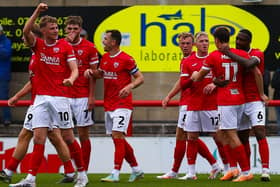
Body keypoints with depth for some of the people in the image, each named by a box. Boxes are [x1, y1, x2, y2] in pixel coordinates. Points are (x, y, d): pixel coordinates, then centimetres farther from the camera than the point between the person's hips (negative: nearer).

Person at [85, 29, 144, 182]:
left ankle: (115, 174, -16)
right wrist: (92, 72, 4)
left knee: (117, 136, -14)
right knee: (118, 139, 10)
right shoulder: (105, 58, 11)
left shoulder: (126, 59, -11)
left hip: (122, 105, -8)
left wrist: (130, 86, -26)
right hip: (108, 105, 8)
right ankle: (136, 170, 22)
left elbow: (140, 78, -8)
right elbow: (100, 74, 26)